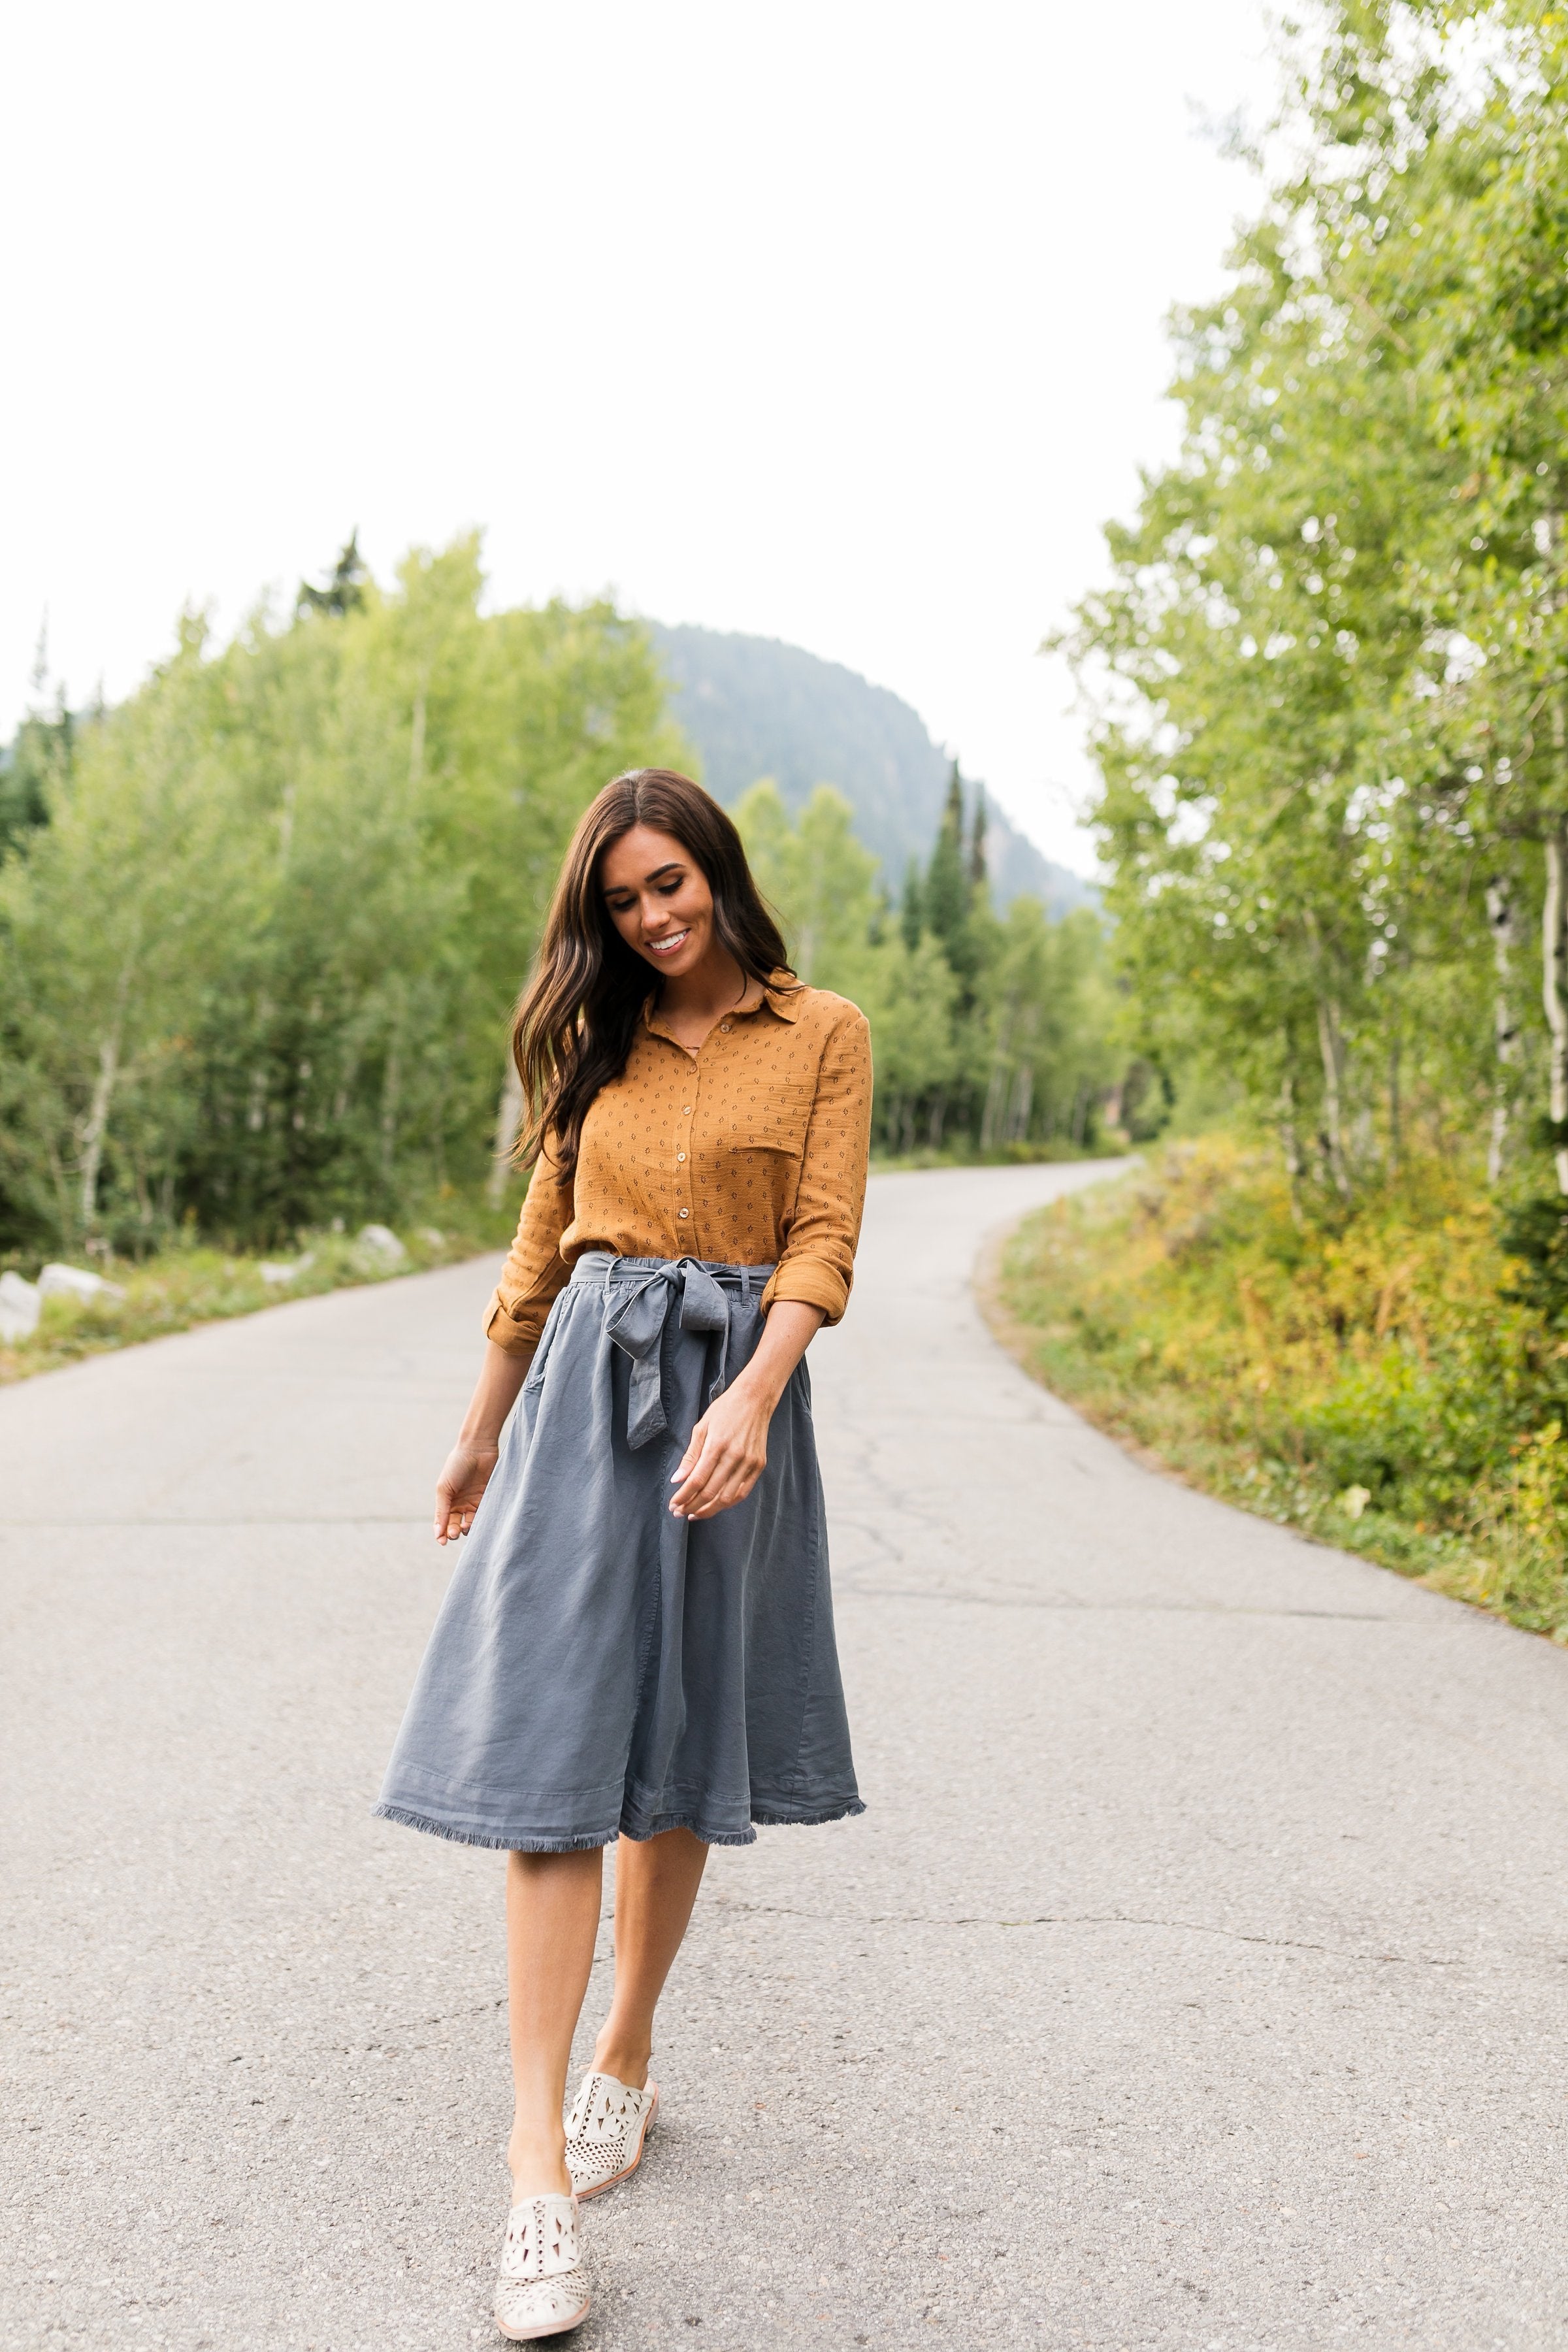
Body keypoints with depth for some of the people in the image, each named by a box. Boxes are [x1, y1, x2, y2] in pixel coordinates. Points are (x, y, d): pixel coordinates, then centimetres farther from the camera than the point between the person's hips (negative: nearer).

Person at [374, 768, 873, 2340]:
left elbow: (823, 1239, -6)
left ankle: (624, 2065, 27)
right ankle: (539, 2164, -6)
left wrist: (751, 1401, -21)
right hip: (584, 1386, 2)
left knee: (682, 1758, 8)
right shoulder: (600, 1045, 13)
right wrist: (481, 1435, 21)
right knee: (555, 1751, -8)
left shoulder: (820, 1034, 4)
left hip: (729, 1392, -1)